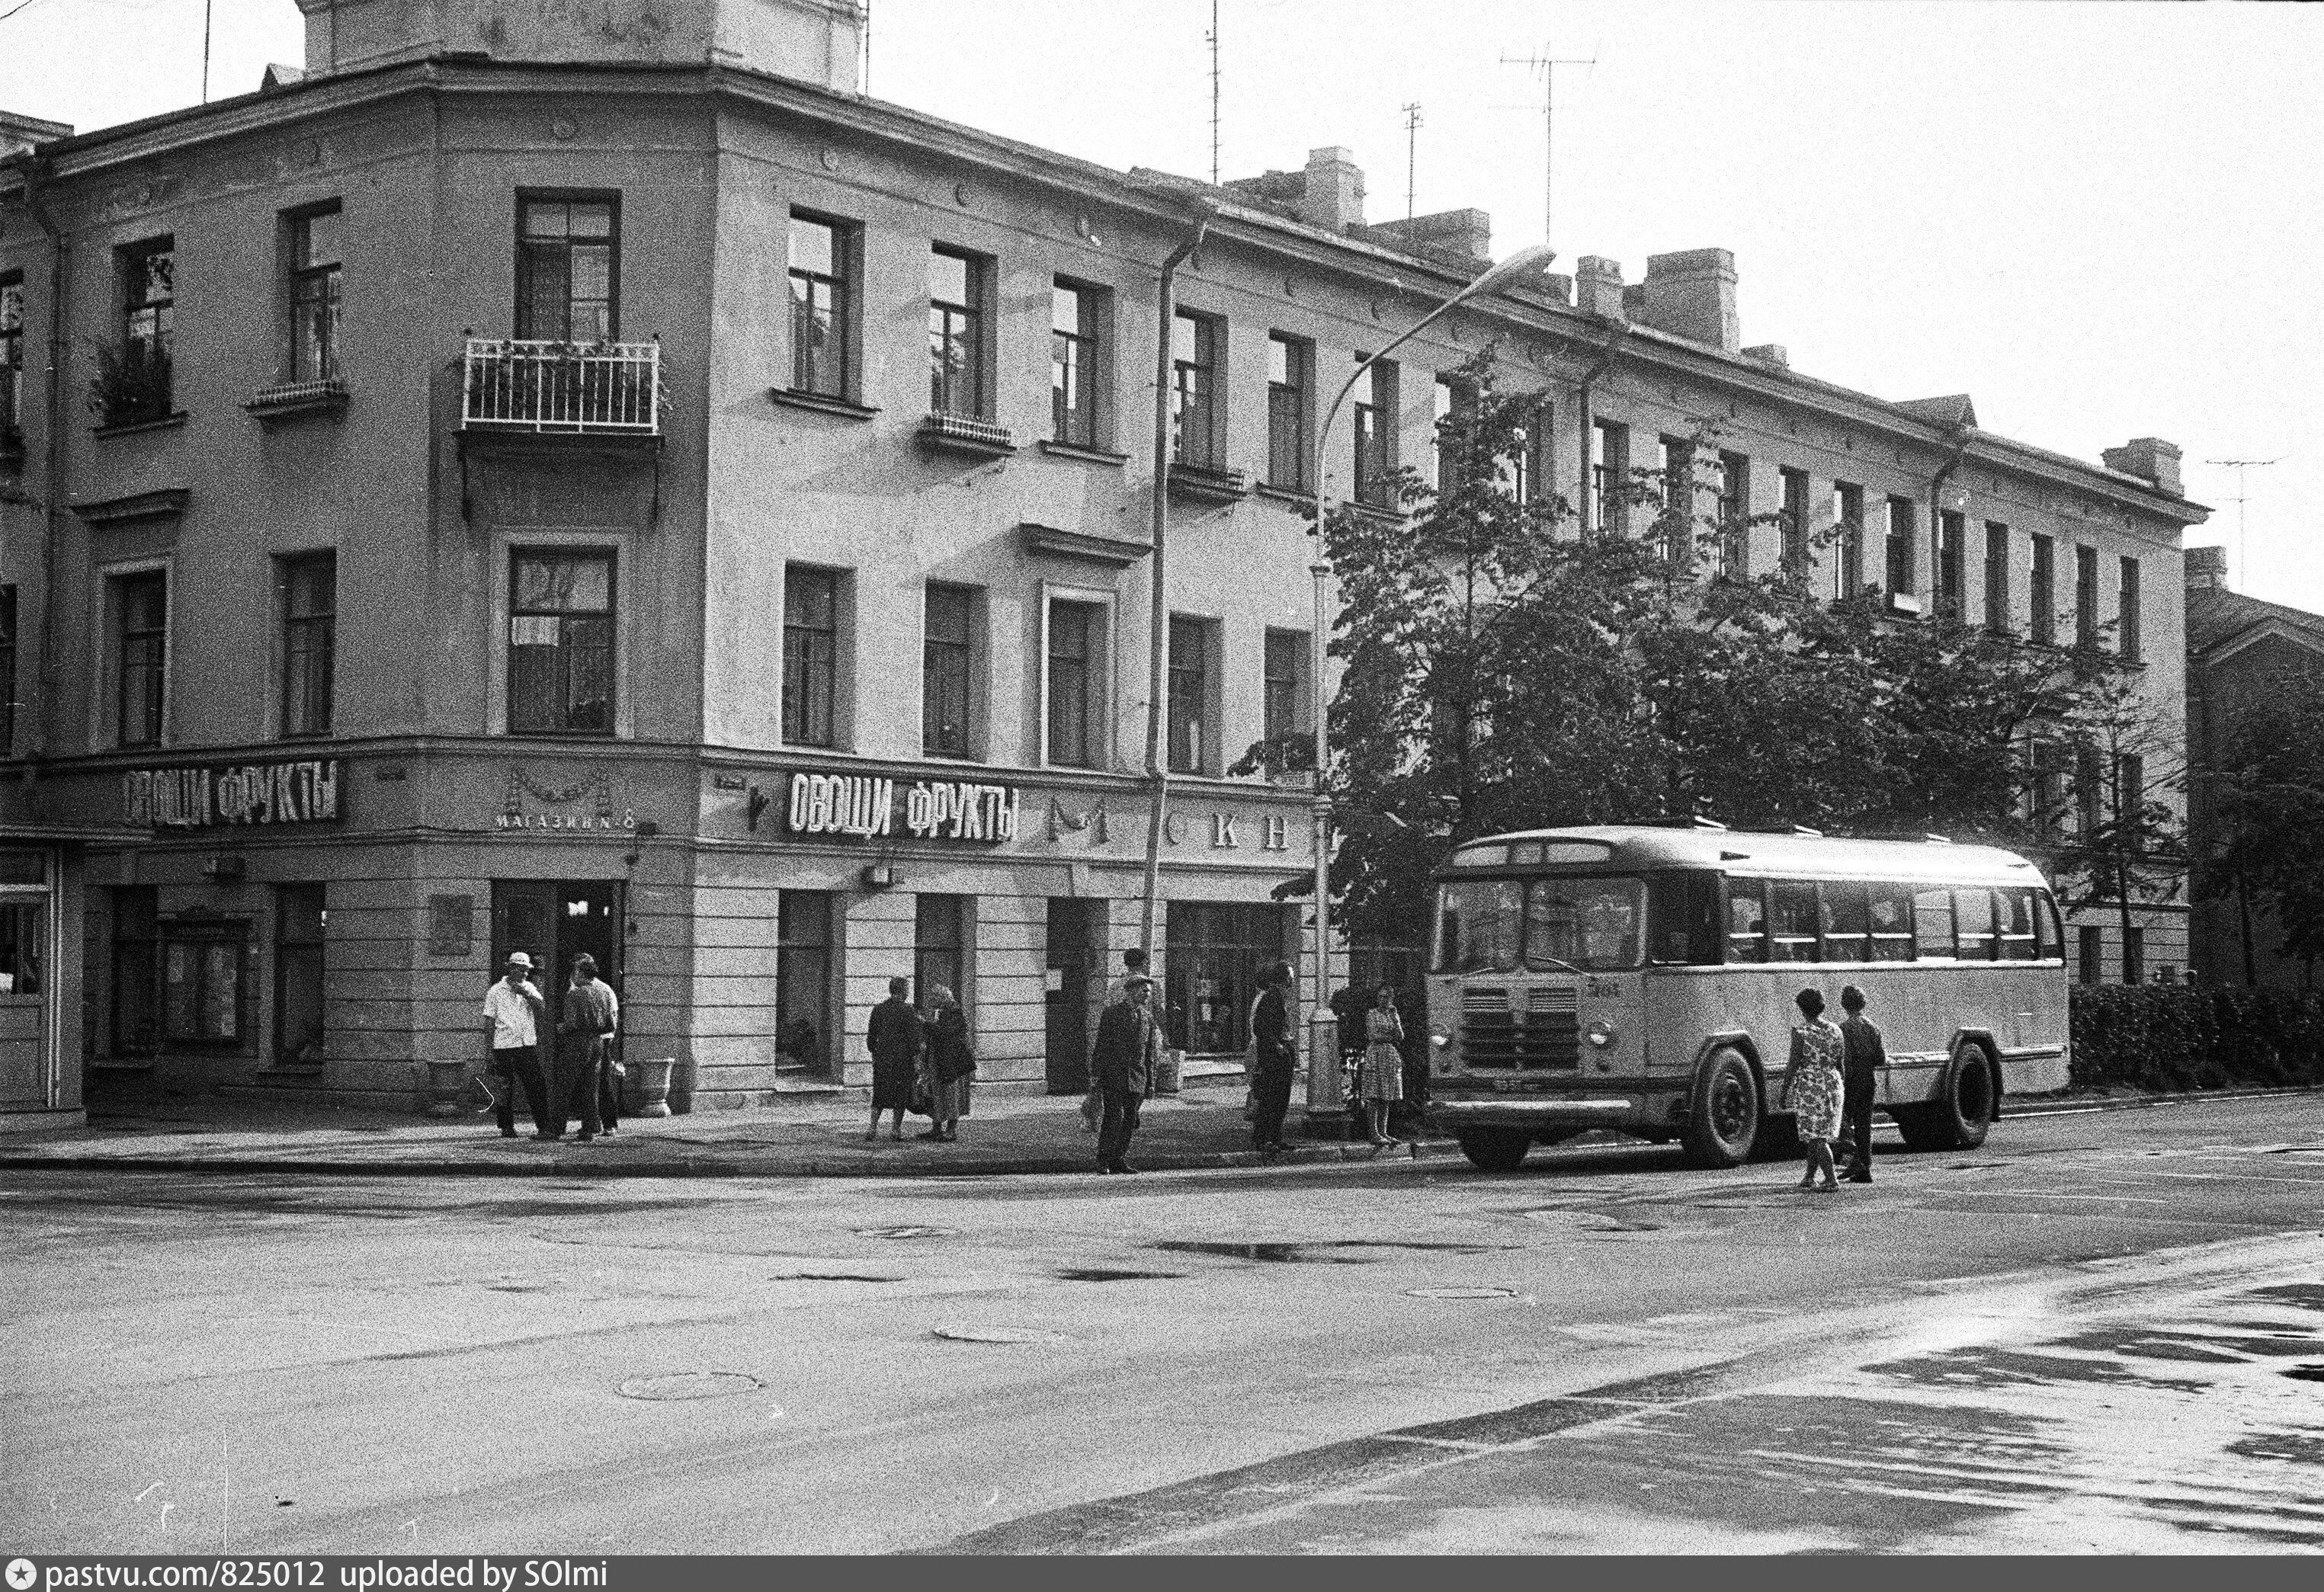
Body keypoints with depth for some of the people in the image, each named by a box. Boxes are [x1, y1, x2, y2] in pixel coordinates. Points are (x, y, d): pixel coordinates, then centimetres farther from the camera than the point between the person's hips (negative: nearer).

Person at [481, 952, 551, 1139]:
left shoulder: (528, 988, 13)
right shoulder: (496, 991, 2)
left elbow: (542, 1008, -1)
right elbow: (489, 1022, 1)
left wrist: (526, 993, -13)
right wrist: (489, 1048, -3)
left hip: (527, 1044, 3)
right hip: (504, 1045, -3)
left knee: (537, 1086, -4)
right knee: (506, 1089, 3)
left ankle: (543, 1127, -4)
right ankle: (507, 1128, 13)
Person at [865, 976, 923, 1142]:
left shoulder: (878, 1009, 6)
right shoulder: (907, 1010, -9)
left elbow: (871, 1036, 11)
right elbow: (914, 1036, -11)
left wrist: (873, 1054, 21)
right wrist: (916, 1059, -7)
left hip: (881, 1057, 4)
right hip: (903, 1058, -4)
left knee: (879, 1093, 10)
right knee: (901, 1094, 5)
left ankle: (873, 1128, 1)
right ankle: (896, 1130, 7)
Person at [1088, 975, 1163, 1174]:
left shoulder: (1147, 1017, 11)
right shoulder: (1112, 1013, -3)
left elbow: (1150, 1051, 16)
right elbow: (1100, 1046, -3)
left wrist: (1150, 1081, 13)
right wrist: (1095, 1076, -7)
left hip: (1137, 1078, 5)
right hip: (1112, 1074, -5)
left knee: (1130, 1119, 3)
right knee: (1115, 1116, -12)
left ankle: (1119, 1160, 12)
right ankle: (1103, 1160, -2)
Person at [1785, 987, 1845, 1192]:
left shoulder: (1800, 1033, -12)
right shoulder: (1834, 1029, 4)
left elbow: (1794, 1066, -12)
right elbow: (1840, 1062, 7)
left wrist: (1784, 1091, -3)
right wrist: (1838, 1088, 16)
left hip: (1807, 1086, -6)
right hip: (1832, 1085, 6)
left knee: (1816, 1136, -4)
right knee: (1820, 1134, 17)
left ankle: (1830, 1179, -13)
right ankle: (1810, 1176, 27)